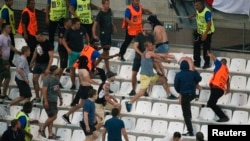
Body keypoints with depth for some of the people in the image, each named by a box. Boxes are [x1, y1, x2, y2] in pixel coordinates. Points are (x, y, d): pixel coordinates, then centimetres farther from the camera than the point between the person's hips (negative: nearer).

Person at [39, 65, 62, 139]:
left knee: (51, 117, 10)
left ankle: (50, 134, 14)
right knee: (53, 117, -10)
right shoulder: (48, 79, -16)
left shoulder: (56, 78, 10)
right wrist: (45, 101, -23)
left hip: (54, 101, 8)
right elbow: (44, 90, -20)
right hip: (48, 101, -8)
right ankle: (42, 129, 7)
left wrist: (60, 98, 21)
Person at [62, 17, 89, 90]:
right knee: (72, 68, 3)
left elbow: (86, 35, 15)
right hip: (73, 52, -2)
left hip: (81, 51, 2)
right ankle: (73, 84, 13)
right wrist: (68, 48, -16)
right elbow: (64, 40, -4)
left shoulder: (82, 29, -5)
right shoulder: (69, 31, -12)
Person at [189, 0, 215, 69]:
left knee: (206, 48, 0)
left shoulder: (207, 12, -29)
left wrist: (205, 34, -36)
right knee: (196, 45, 12)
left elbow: (209, 24, -32)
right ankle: (197, 62, 24)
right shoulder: (198, 9, -3)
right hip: (199, 32, 9)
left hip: (207, 32, -9)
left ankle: (207, 63, 15)